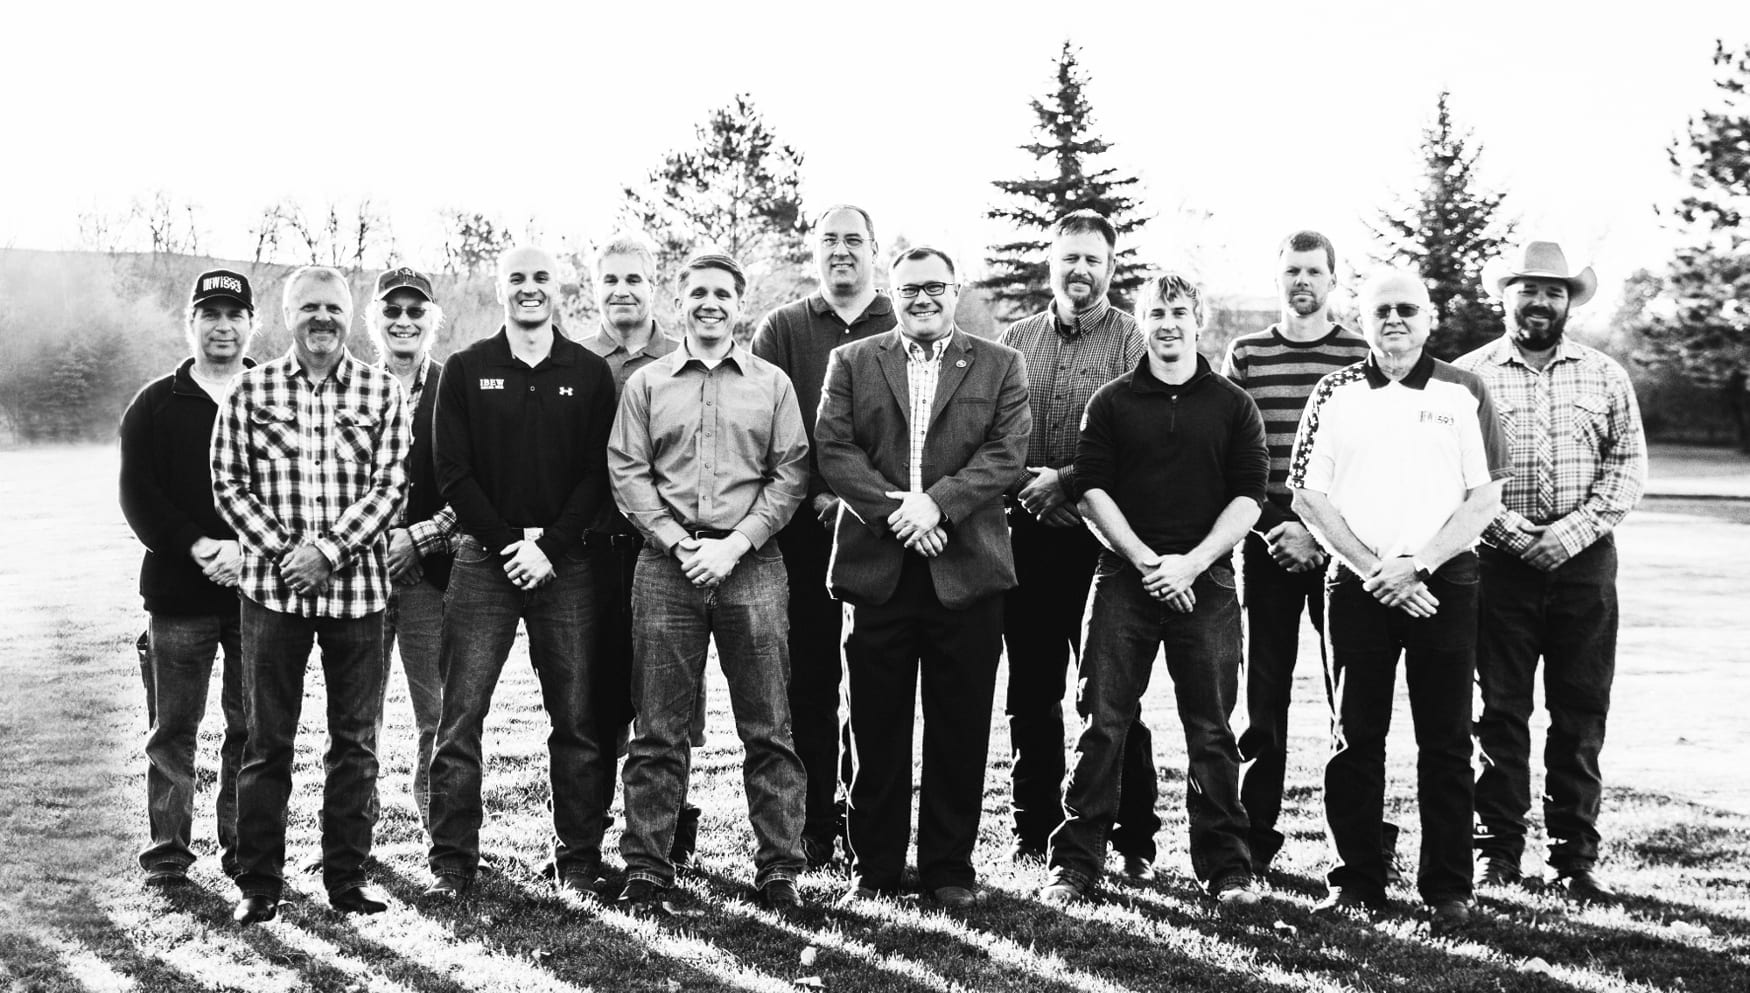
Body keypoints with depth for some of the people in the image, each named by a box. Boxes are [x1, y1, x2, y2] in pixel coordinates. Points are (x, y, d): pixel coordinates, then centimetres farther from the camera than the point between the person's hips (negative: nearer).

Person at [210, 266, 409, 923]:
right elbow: (228, 484, 1)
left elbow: (391, 484, -2)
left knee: (355, 740, 7)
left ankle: (348, 876, 18)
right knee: (268, 740, 4)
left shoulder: (381, 391, 4)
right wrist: (283, 550, -11)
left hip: (358, 585, 1)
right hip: (273, 585, -1)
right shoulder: (251, 390, 4)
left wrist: (330, 549, -13)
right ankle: (258, 882, 13)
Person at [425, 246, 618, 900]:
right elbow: (452, 473, 1)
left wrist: (550, 547, -10)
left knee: (577, 719, 2)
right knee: (461, 716, -2)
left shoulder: (590, 374, 7)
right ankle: (452, 861, 6)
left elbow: (598, 474, 2)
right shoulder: (465, 371, 6)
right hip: (483, 560, 0)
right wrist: (508, 542, -9)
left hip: (565, 564, 0)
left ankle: (579, 861, 10)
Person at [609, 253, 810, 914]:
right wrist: (677, 541, -9)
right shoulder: (646, 384, 11)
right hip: (666, 563, 0)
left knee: (768, 727, 1)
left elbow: (791, 474, 3)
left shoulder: (772, 384, 10)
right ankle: (646, 867, 11)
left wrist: (736, 544, -9)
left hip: (751, 565, 0)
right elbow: (626, 471, 4)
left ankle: (779, 867, 8)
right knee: (658, 728, 3)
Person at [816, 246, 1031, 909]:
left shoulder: (1000, 367, 10)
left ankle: (950, 866, 16)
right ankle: (873, 866, 15)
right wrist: (894, 510, -14)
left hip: (965, 570, 0)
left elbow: (1006, 453, -3)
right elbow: (834, 451, 0)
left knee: (960, 729, 4)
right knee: (876, 728, 5)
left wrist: (937, 503, -16)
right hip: (876, 569, 1)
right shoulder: (851, 363, 11)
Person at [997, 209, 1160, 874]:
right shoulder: (1014, 341, 13)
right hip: (1026, 538, 4)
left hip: (1101, 538, -4)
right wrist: (1014, 483, -5)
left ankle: (1135, 839, 8)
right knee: (1030, 693, 10)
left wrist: (1064, 478, -16)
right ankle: (1034, 831, 20)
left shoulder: (1132, 341, 1)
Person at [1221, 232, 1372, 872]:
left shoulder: (1362, 357, 5)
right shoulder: (1245, 356, 8)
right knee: (1266, 692, 4)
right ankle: (1257, 832, 11)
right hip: (1267, 542, 1)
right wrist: (1272, 527, -7)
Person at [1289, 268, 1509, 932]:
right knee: (1355, 738, 3)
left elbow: (1485, 497, 0)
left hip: (1443, 584, -1)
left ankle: (1448, 888, 9)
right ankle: (1358, 883, 11)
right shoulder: (1335, 395, 7)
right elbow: (1307, 497, 3)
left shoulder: (1463, 393, 5)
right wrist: (1374, 570, -7)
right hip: (1356, 585, 1)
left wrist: (1417, 565, -10)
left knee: (1445, 741, 1)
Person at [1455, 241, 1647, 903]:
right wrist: (1508, 528, -12)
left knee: (1582, 712, 4)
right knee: (1501, 709, 2)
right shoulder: (1471, 375, 5)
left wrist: (1575, 530, -8)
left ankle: (1576, 855, 11)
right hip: (1499, 560, -2)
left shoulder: (1605, 375, 11)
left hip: (1584, 558, 2)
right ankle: (1498, 849, 10)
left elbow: (1629, 463, 5)